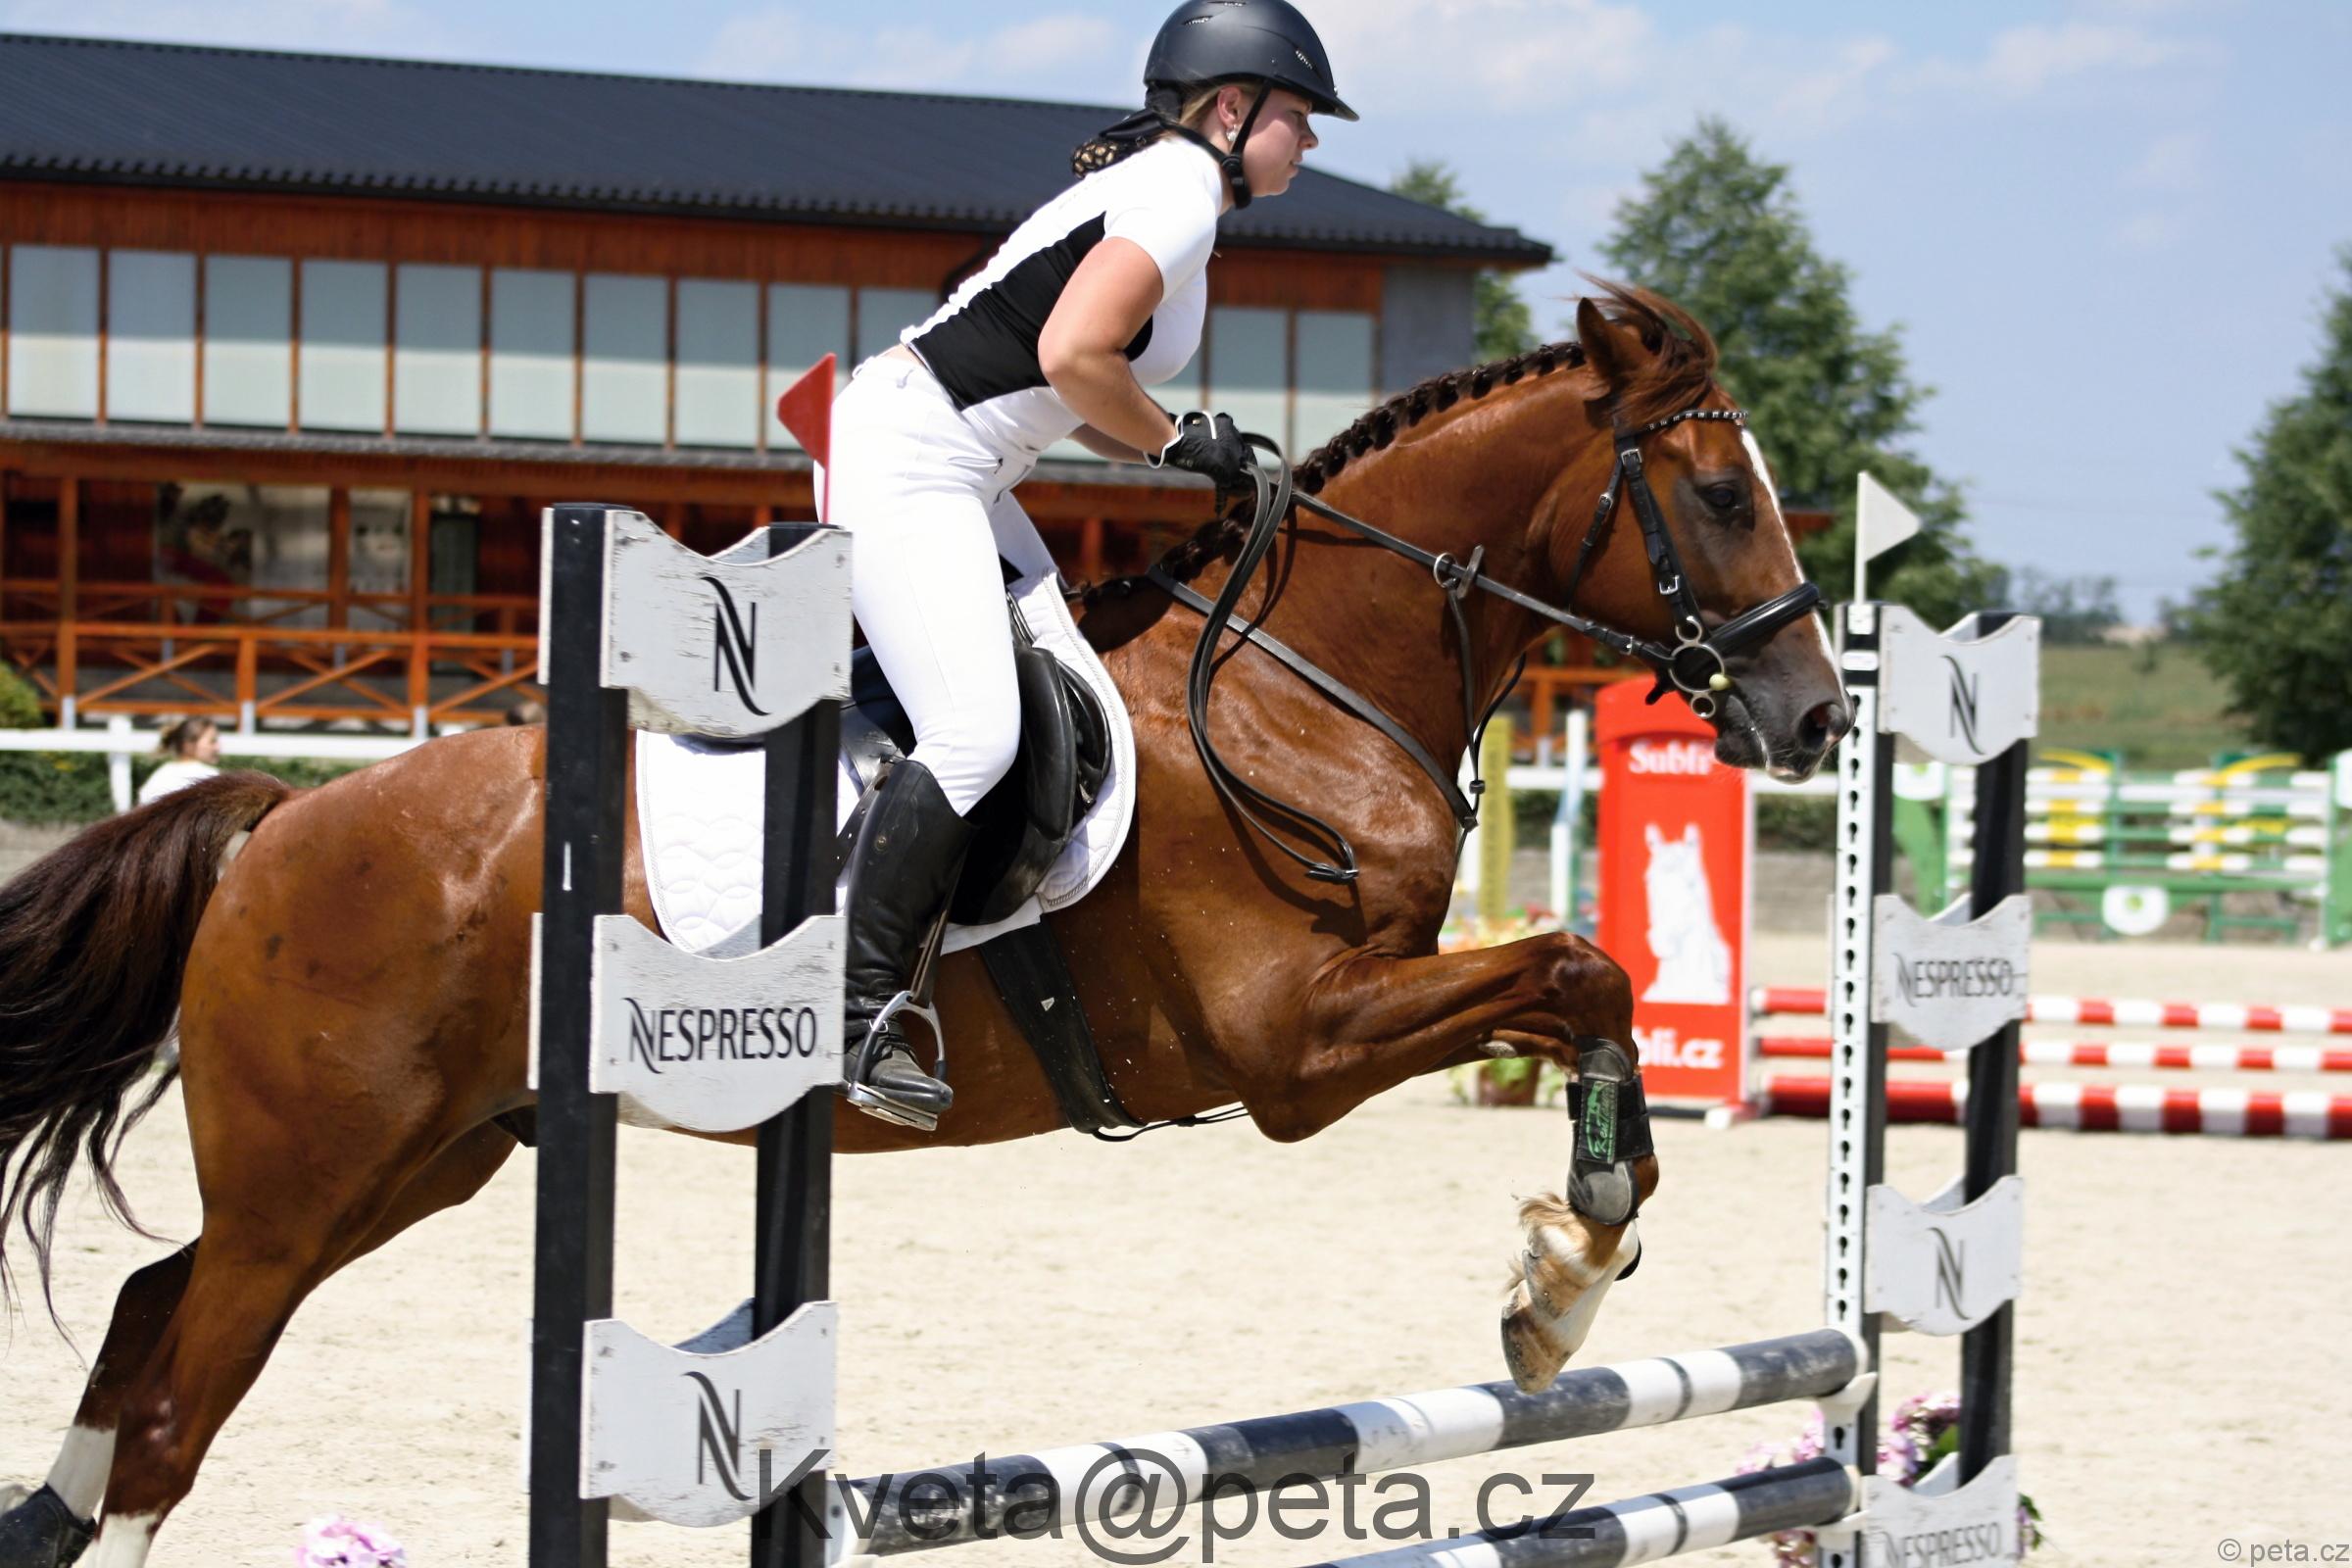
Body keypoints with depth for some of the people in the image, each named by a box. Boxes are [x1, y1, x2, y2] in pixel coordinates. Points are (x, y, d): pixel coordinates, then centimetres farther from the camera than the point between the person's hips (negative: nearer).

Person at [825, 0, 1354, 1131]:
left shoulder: (1159, 181, 19)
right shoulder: (1182, 188, -12)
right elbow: (1071, 357, -25)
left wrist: (1198, 450, 8)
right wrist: (1177, 443, -10)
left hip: (958, 474, 11)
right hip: (908, 462, -11)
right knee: (975, 735, -21)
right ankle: (852, 1013, -19)